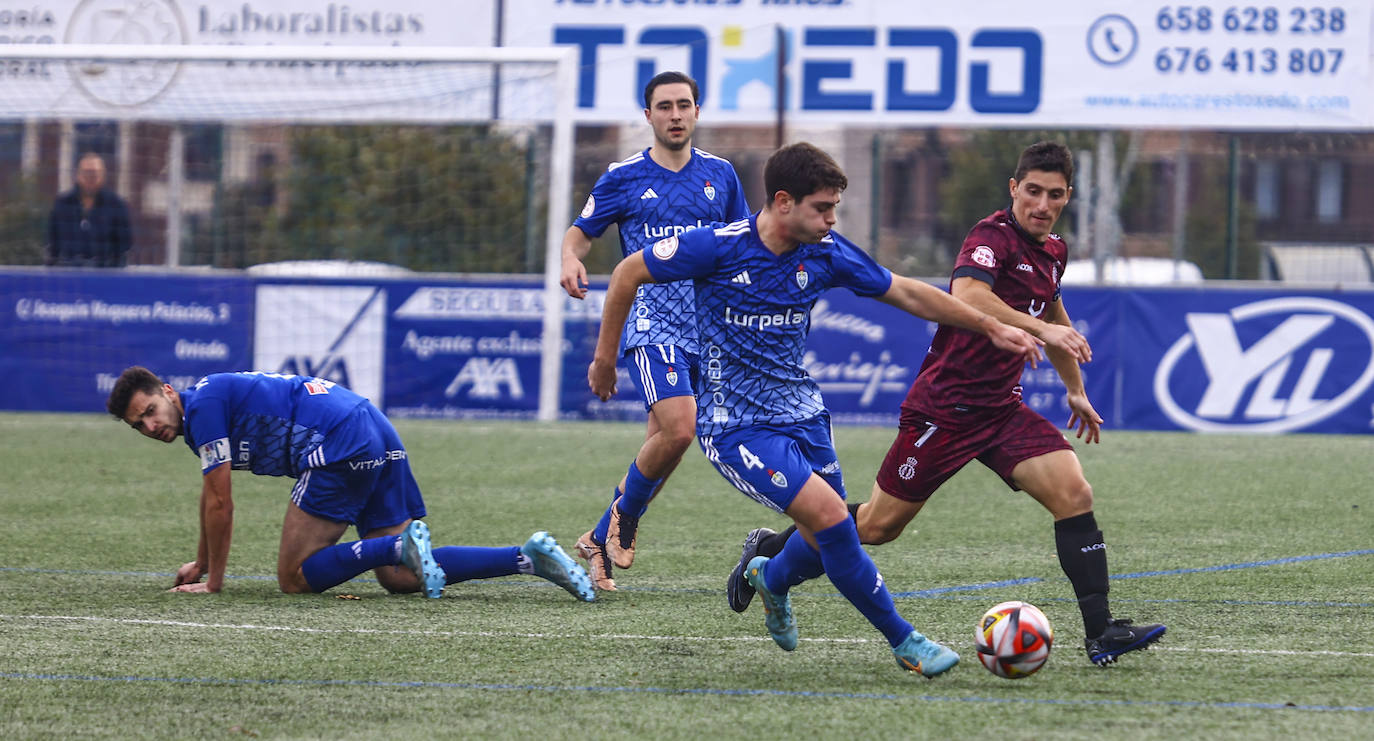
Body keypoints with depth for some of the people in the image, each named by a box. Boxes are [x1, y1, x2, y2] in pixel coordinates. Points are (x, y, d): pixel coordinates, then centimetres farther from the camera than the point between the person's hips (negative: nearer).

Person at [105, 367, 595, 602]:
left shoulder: (202, 404, -5)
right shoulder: (212, 401, 23)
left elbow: (220, 505, -6)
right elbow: (214, 500, 39)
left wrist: (213, 581, 2)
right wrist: (201, 562, 46)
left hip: (339, 446, -10)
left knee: (294, 577, -4)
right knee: (401, 578, 6)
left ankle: (403, 546, -21)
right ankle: (529, 557, -5)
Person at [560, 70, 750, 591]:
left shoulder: (719, 175, 10)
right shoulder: (624, 178, 2)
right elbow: (580, 232, 9)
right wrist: (570, 259, -13)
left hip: (706, 328, 4)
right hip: (651, 327, -4)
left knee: (663, 446, 3)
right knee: (678, 428, -23)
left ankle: (599, 542, 18)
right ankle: (625, 516, 2)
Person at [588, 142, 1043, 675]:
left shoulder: (825, 254, -3)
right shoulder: (719, 247, -17)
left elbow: (905, 293, 8)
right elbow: (628, 273, -5)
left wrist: (991, 327, 7)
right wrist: (605, 357, 1)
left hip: (801, 412, 6)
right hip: (736, 425, -6)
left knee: (828, 541, 8)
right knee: (829, 515, -20)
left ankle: (772, 579, 44)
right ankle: (904, 642, -8)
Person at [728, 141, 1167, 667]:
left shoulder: (1052, 251, 11)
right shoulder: (994, 237, -17)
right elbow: (968, 296, -38)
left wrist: (1076, 388, 37)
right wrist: (1038, 327, -43)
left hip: (1002, 407, 7)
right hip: (945, 407, -7)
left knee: (1073, 492, -13)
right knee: (878, 525, 2)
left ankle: (1101, 632, -14)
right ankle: (768, 550, 26)